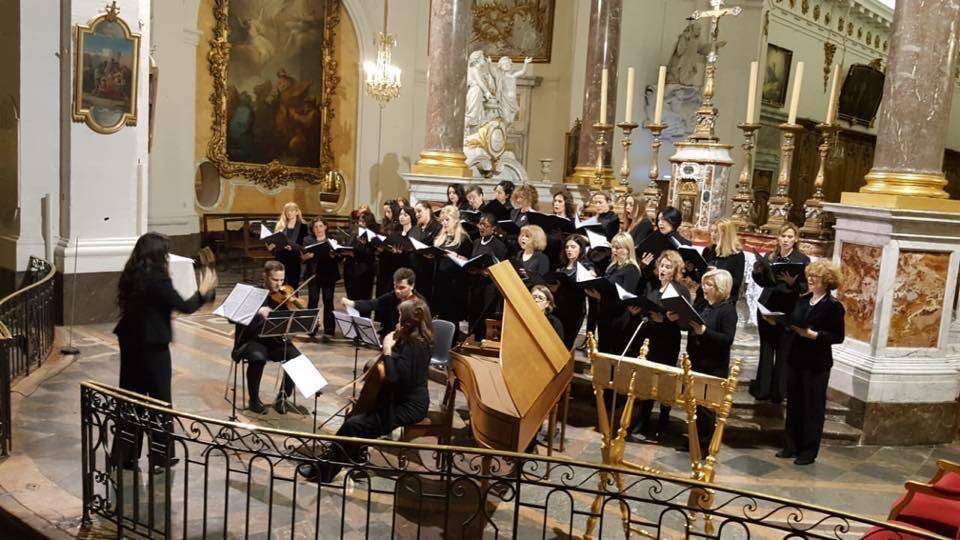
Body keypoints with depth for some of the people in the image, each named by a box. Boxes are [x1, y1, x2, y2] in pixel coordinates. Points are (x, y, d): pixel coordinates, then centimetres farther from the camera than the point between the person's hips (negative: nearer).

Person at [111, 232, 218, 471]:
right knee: (159, 400, 7)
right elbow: (184, 307, -14)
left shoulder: (131, 276, 4)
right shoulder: (158, 280, -19)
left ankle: (124, 455, 20)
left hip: (130, 342, 7)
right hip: (152, 346, -7)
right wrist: (203, 292, 1)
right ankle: (160, 456, 16)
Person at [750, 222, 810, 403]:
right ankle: (762, 389, 19)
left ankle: (778, 391, 12)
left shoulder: (803, 260, -2)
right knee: (766, 349, 9)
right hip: (767, 308, 3)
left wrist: (793, 282, -25)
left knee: (783, 352, 1)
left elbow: (806, 287, -6)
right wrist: (758, 271, -8)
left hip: (788, 311, -3)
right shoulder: (769, 257, 7)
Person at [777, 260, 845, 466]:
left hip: (816, 364, -6)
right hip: (795, 359, 6)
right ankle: (792, 446, 23)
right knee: (793, 404, 12)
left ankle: (809, 451, 12)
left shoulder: (833, 306, -9)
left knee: (812, 408, 3)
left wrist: (813, 335, -22)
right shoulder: (803, 300, 10)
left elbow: (838, 337, -12)